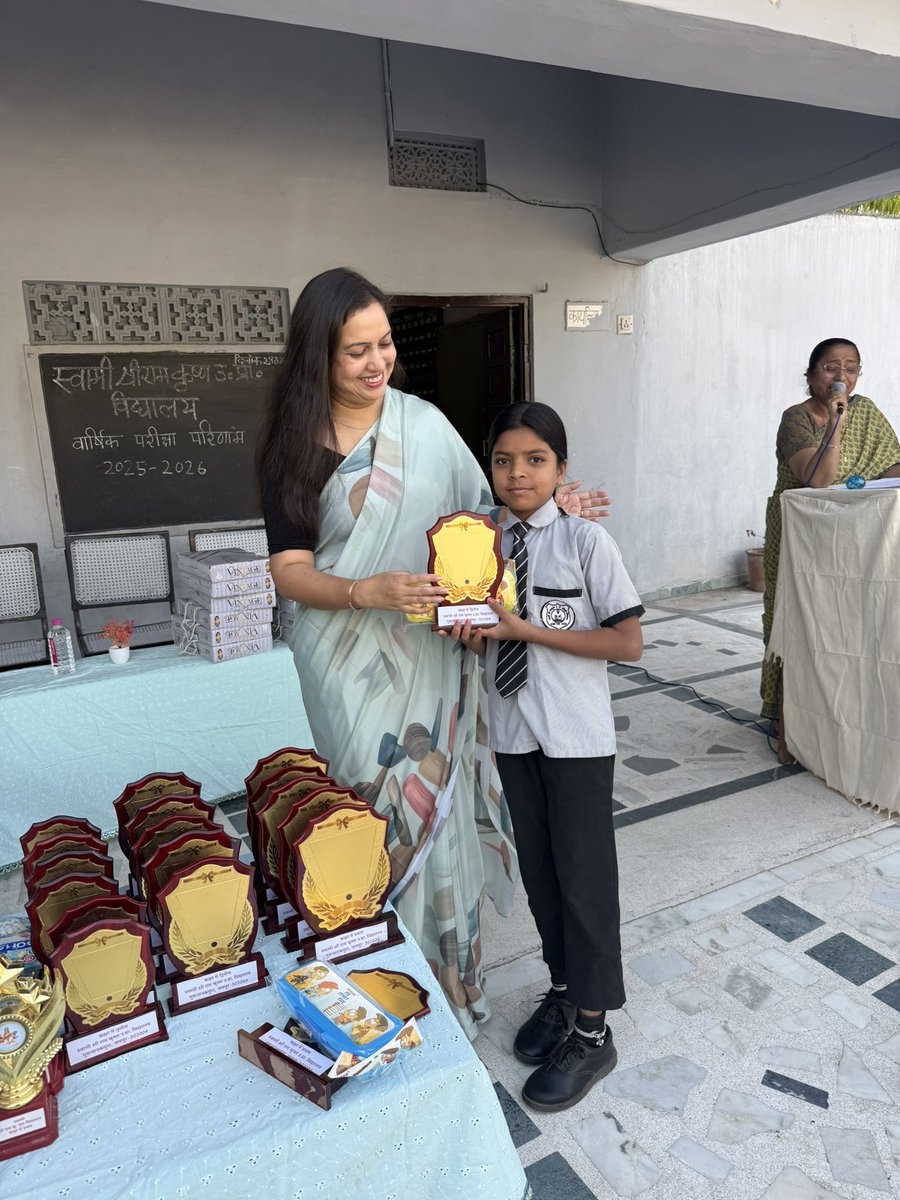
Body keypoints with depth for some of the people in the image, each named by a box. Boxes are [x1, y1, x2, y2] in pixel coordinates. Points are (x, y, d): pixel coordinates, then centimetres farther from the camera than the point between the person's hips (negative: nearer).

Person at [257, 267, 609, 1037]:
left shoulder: (425, 424, 3)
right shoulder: (296, 443, -1)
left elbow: (481, 513, 10)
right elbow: (290, 568, -7)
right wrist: (369, 591, -23)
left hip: (430, 656, 1)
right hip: (348, 662, -1)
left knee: (434, 805, 8)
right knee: (377, 812, 4)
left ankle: (450, 984, 30)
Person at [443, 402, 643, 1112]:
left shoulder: (586, 540, -14)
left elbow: (628, 642, -17)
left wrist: (526, 629, -22)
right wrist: (471, 632, -13)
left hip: (575, 736, -5)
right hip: (513, 730, 5)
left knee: (584, 873, 7)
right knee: (538, 867, 19)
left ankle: (591, 1032, 27)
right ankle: (564, 989, 42)